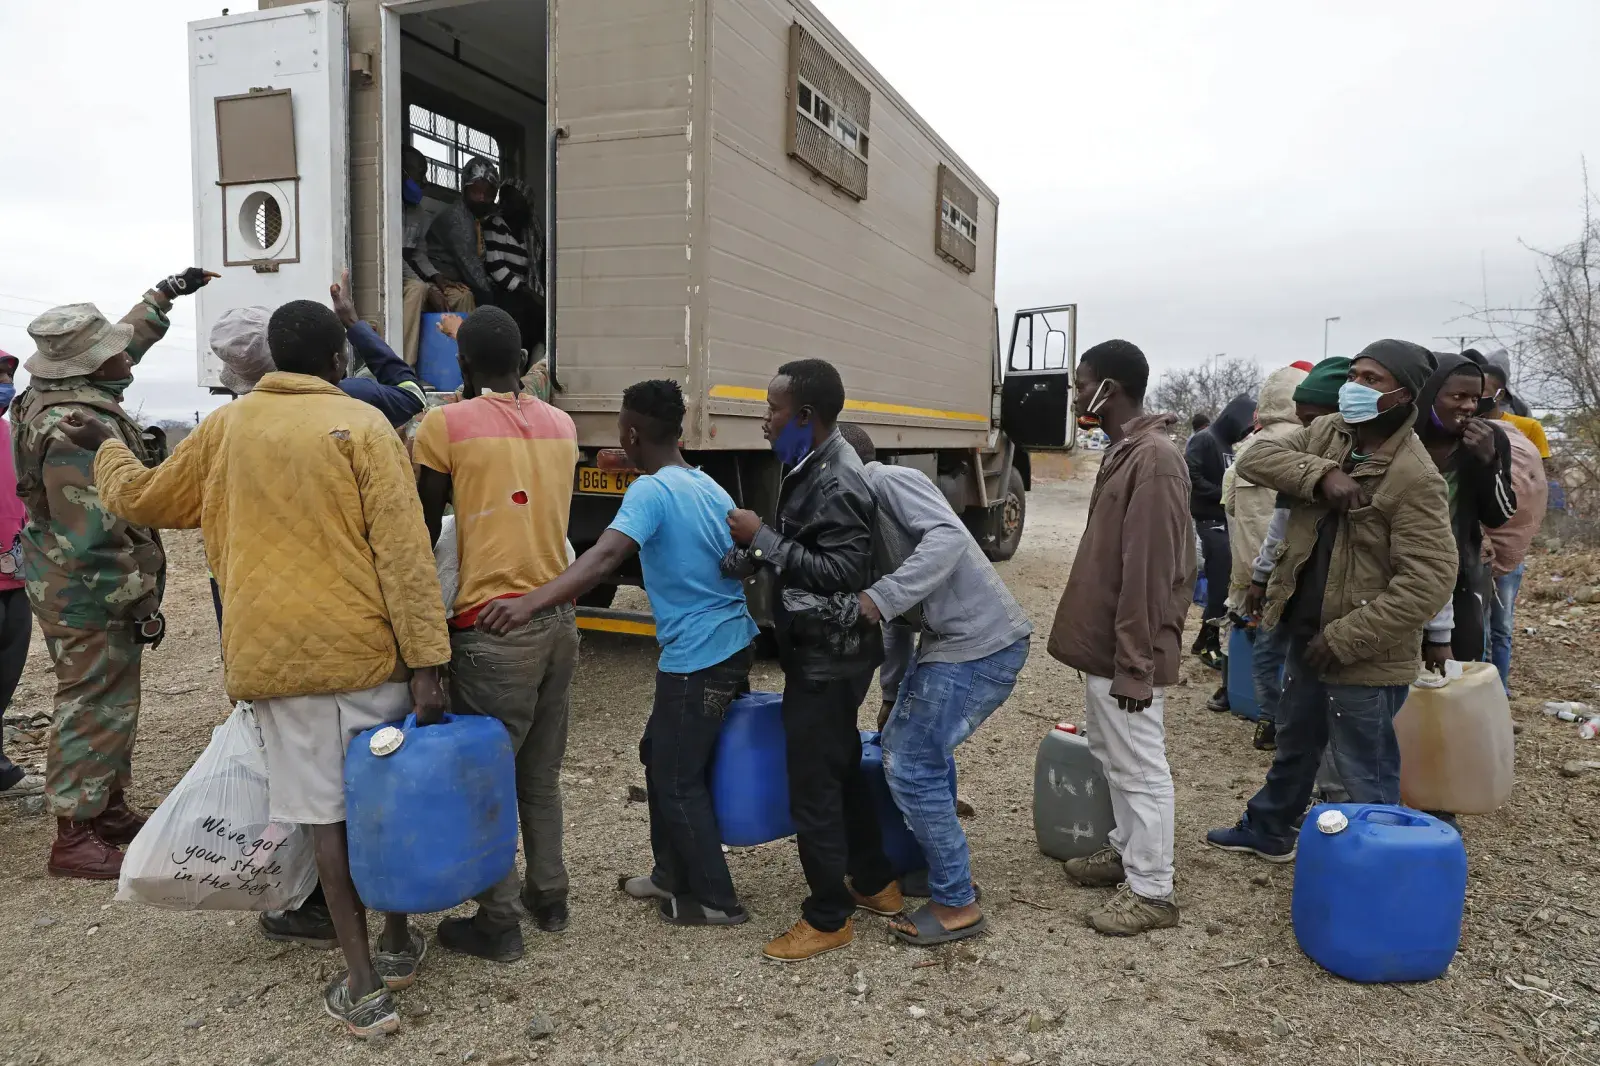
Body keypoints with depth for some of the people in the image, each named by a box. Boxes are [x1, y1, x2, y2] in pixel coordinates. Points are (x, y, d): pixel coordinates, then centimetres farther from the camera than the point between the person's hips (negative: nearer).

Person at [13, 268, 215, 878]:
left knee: (110, 701, 20)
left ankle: (109, 808, 34)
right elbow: (95, 540, -28)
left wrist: (165, 294, 32)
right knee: (95, 707, -1)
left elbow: (125, 345, 24)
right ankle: (75, 838, 10)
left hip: (66, 582, 10)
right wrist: (143, 603, -20)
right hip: (90, 596, -10)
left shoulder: (55, 396, 5)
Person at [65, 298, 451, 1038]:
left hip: (274, 654, 2)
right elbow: (402, 552, -11)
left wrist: (105, 446, 44)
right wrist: (425, 663, -11)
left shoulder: (227, 427, 7)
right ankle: (399, 942, 28)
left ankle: (363, 985, 10)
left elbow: (140, 499, 23)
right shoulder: (361, 426, -4)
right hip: (365, 647, -2)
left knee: (325, 810, 7)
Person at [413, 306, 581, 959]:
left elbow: (425, 530, 1)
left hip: (492, 625, -6)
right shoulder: (561, 425, 8)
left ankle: (499, 923, 14)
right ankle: (549, 897, 30)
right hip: (558, 618, 6)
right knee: (541, 775, 18)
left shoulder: (446, 424, -7)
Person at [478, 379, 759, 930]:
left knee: (679, 777, 5)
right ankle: (673, 873, 32)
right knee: (661, 755, 21)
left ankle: (716, 899, 17)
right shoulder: (708, 486, 9)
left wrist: (528, 604, -42)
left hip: (699, 656, -9)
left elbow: (605, 557, -34)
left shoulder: (652, 491, -17)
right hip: (730, 644, 9)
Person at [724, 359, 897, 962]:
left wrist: (763, 540, -24)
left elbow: (842, 572, -27)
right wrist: (761, 555, 6)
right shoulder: (814, 467, 9)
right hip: (820, 652, 10)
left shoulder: (835, 483, -22)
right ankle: (876, 884, 35)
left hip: (828, 658, -10)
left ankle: (829, 918, 14)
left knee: (812, 785, 0)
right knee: (840, 769, 20)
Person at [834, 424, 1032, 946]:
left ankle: (956, 904, 9)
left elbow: (947, 537, -26)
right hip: (950, 642, 10)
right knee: (904, 748, 19)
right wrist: (896, 695, 27)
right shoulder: (870, 510, 20)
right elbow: (904, 617, 24)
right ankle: (941, 864, 34)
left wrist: (880, 597, -30)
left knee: (911, 767, -4)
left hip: (982, 644, -10)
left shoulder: (889, 480, -8)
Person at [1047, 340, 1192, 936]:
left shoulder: (1154, 458, -21)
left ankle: (1151, 891, 14)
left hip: (1126, 652, -10)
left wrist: (1134, 664, -22)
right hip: (1103, 643, 10)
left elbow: (1149, 573, -23)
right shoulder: (1122, 451, 11)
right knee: (1111, 758, 21)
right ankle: (1126, 850, 37)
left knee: (1140, 769, 2)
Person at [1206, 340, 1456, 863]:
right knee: (1294, 742, 27)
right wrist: (1321, 474, -23)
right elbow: (1256, 457, -6)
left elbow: (1430, 579, -26)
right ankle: (1266, 830, 47)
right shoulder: (1327, 433, 1)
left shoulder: (1415, 477, -22)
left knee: (1365, 772, 5)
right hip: (1308, 633, 8)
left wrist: (1345, 638, -24)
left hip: (1366, 657, -8)